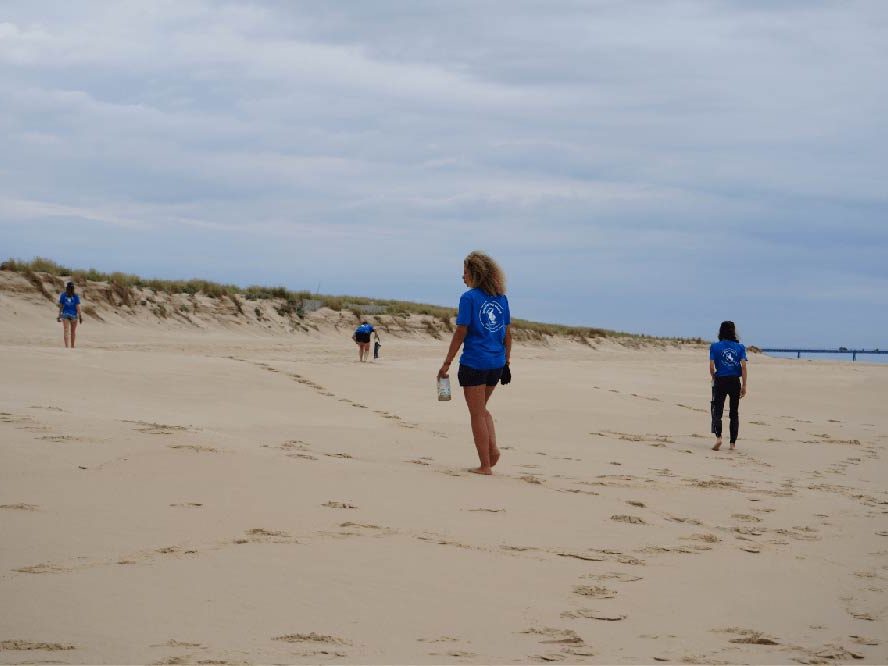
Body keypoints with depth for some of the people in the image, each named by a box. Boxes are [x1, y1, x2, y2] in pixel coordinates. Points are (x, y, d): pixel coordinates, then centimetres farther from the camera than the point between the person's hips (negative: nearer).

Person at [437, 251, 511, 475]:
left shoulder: (469, 298, -10)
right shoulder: (501, 298, 7)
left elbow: (461, 333, -11)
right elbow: (507, 333, 10)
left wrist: (447, 363, -6)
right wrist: (506, 361, 18)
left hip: (474, 362, -6)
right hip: (496, 363, 6)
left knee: (477, 414, 4)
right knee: (482, 409, 24)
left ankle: (485, 465, 5)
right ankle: (493, 448, 5)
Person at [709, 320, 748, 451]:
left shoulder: (715, 347, -2)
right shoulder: (740, 347, 2)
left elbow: (712, 367, -7)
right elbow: (743, 367, -5)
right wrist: (744, 386, -2)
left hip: (720, 381, -2)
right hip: (735, 382, 2)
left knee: (717, 411, 3)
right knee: (734, 413, 11)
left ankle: (718, 436, -20)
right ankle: (733, 443, 11)